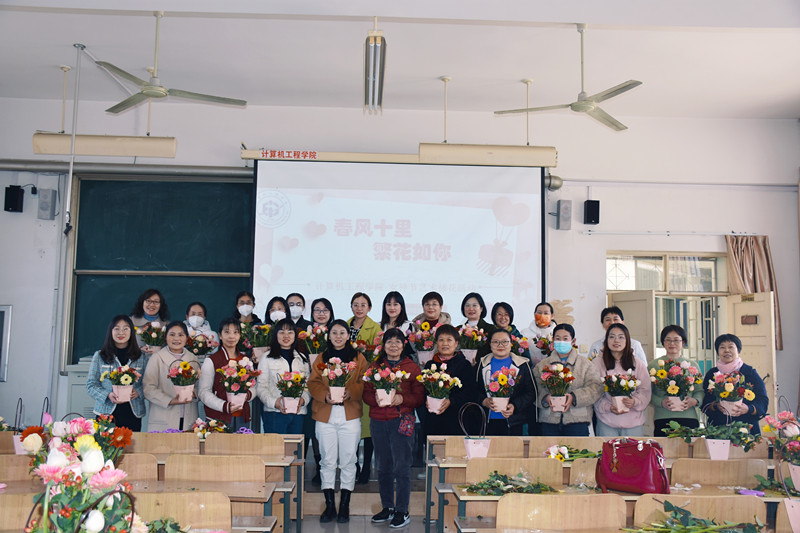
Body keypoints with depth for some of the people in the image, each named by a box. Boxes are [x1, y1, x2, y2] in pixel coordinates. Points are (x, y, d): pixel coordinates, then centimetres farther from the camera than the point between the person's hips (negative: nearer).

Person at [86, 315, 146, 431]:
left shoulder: (140, 357, 8)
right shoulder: (99, 356, 6)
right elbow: (91, 384, 5)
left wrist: (138, 392, -12)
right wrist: (107, 395, -11)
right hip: (106, 412, -1)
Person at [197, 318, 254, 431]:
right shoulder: (211, 361, -2)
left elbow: (253, 386, 19)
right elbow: (203, 392, -7)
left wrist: (248, 394, -5)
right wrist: (225, 406, -20)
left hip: (243, 418, 4)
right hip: (219, 418, -4)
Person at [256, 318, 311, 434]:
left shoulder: (302, 358, 16)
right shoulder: (267, 358, 5)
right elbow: (261, 386, -1)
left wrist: (303, 399, -8)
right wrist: (274, 402, -17)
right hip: (274, 413, -3)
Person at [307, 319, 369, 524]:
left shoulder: (358, 358, 7)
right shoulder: (321, 358, 11)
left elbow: (364, 383, -1)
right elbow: (313, 383, 3)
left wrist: (350, 392, -20)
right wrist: (325, 395, -16)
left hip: (350, 415, -1)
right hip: (325, 415, 1)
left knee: (348, 461, 2)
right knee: (327, 461, 4)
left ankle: (344, 506, 12)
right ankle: (329, 505, 14)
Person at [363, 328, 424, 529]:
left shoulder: (412, 367, 2)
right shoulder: (374, 367, 12)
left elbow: (419, 397, 0)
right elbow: (366, 393, 10)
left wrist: (402, 399, -17)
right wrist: (376, 398, -11)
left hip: (402, 421, -3)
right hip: (378, 422, 4)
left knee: (402, 466, -3)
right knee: (383, 466, 11)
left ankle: (402, 511, 7)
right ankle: (387, 507, 23)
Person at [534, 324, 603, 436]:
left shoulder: (586, 364, 12)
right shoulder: (542, 365, 15)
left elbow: (596, 387, -1)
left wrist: (574, 397, -14)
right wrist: (545, 398, -14)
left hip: (577, 420, -1)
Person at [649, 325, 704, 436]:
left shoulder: (692, 366, 14)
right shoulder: (654, 365, 8)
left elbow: (700, 391, 13)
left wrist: (695, 401, -7)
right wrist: (661, 402, -12)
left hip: (689, 418, 1)